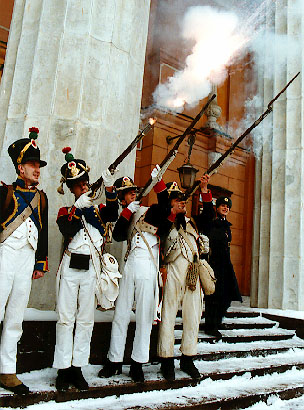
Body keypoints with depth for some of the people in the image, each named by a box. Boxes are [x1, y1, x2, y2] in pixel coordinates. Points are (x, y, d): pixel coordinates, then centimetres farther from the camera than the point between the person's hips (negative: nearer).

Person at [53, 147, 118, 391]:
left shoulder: (98, 209, 10)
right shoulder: (66, 211, 7)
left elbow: (112, 215, -12)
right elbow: (67, 232, -12)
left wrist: (109, 190, -24)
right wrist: (78, 208, -21)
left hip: (91, 269, 2)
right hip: (70, 268, -1)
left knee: (86, 319, 6)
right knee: (66, 318, 1)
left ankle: (77, 368, 17)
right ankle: (63, 369, 12)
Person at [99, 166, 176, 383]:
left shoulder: (150, 212, 6)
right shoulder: (124, 215, 17)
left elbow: (166, 207, -14)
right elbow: (118, 236, -1)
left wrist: (159, 182, -22)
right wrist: (127, 211, -6)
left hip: (148, 269, -3)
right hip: (130, 266, 3)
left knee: (144, 318, 2)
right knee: (121, 315, 6)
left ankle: (137, 364, 14)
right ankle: (115, 361, 19)